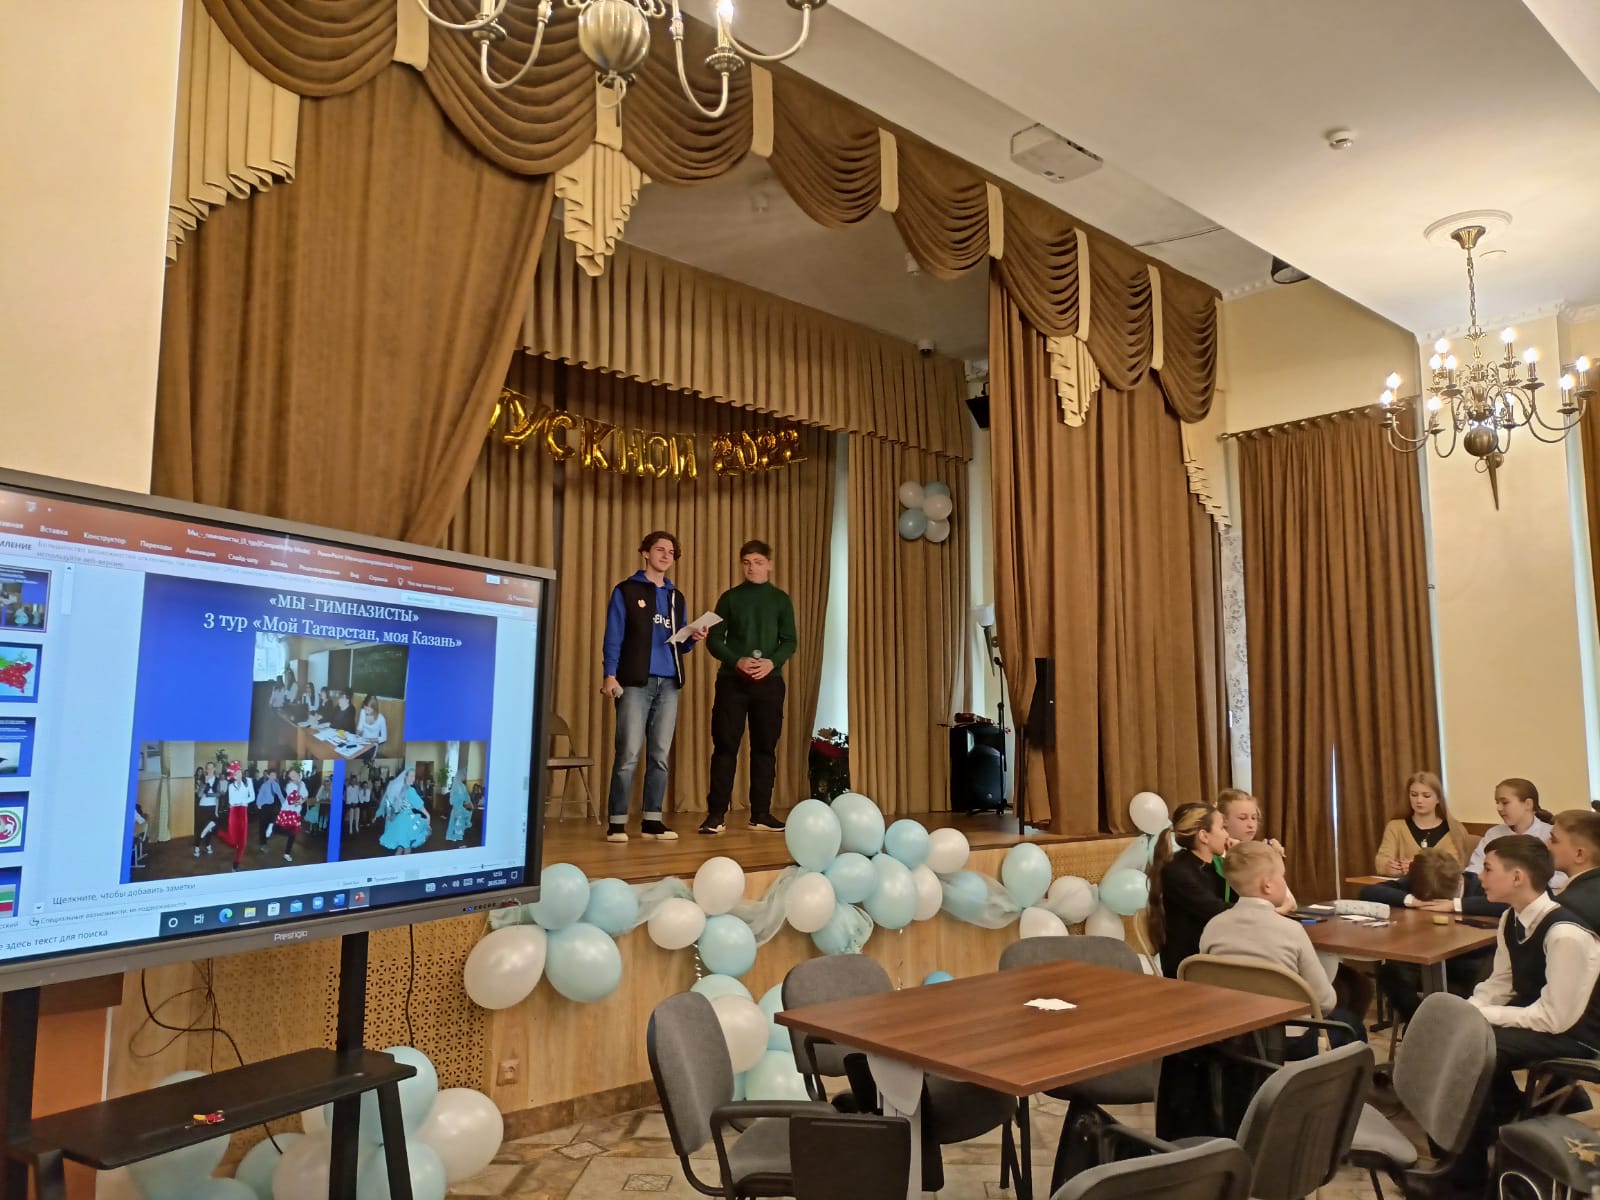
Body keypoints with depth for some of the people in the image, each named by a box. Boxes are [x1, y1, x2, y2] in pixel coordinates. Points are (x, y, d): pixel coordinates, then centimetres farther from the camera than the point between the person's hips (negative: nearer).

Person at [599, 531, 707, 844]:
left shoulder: (676, 597, 18)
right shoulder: (626, 591, 4)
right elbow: (614, 637, -3)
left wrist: (693, 639, -3)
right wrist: (610, 674, -13)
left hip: (668, 684, 5)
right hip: (635, 682, -5)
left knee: (660, 756, 4)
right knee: (628, 755, -8)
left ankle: (652, 821, 9)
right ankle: (617, 822, -2)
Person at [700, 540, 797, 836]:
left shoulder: (781, 599, 8)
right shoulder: (730, 598, 6)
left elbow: (789, 642, 5)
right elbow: (714, 640, 2)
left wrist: (772, 662, -15)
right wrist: (737, 661, -15)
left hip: (769, 681, 1)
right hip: (732, 681, -1)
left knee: (765, 747, 4)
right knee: (725, 746, -2)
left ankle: (761, 814, 11)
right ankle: (716, 814, 2)